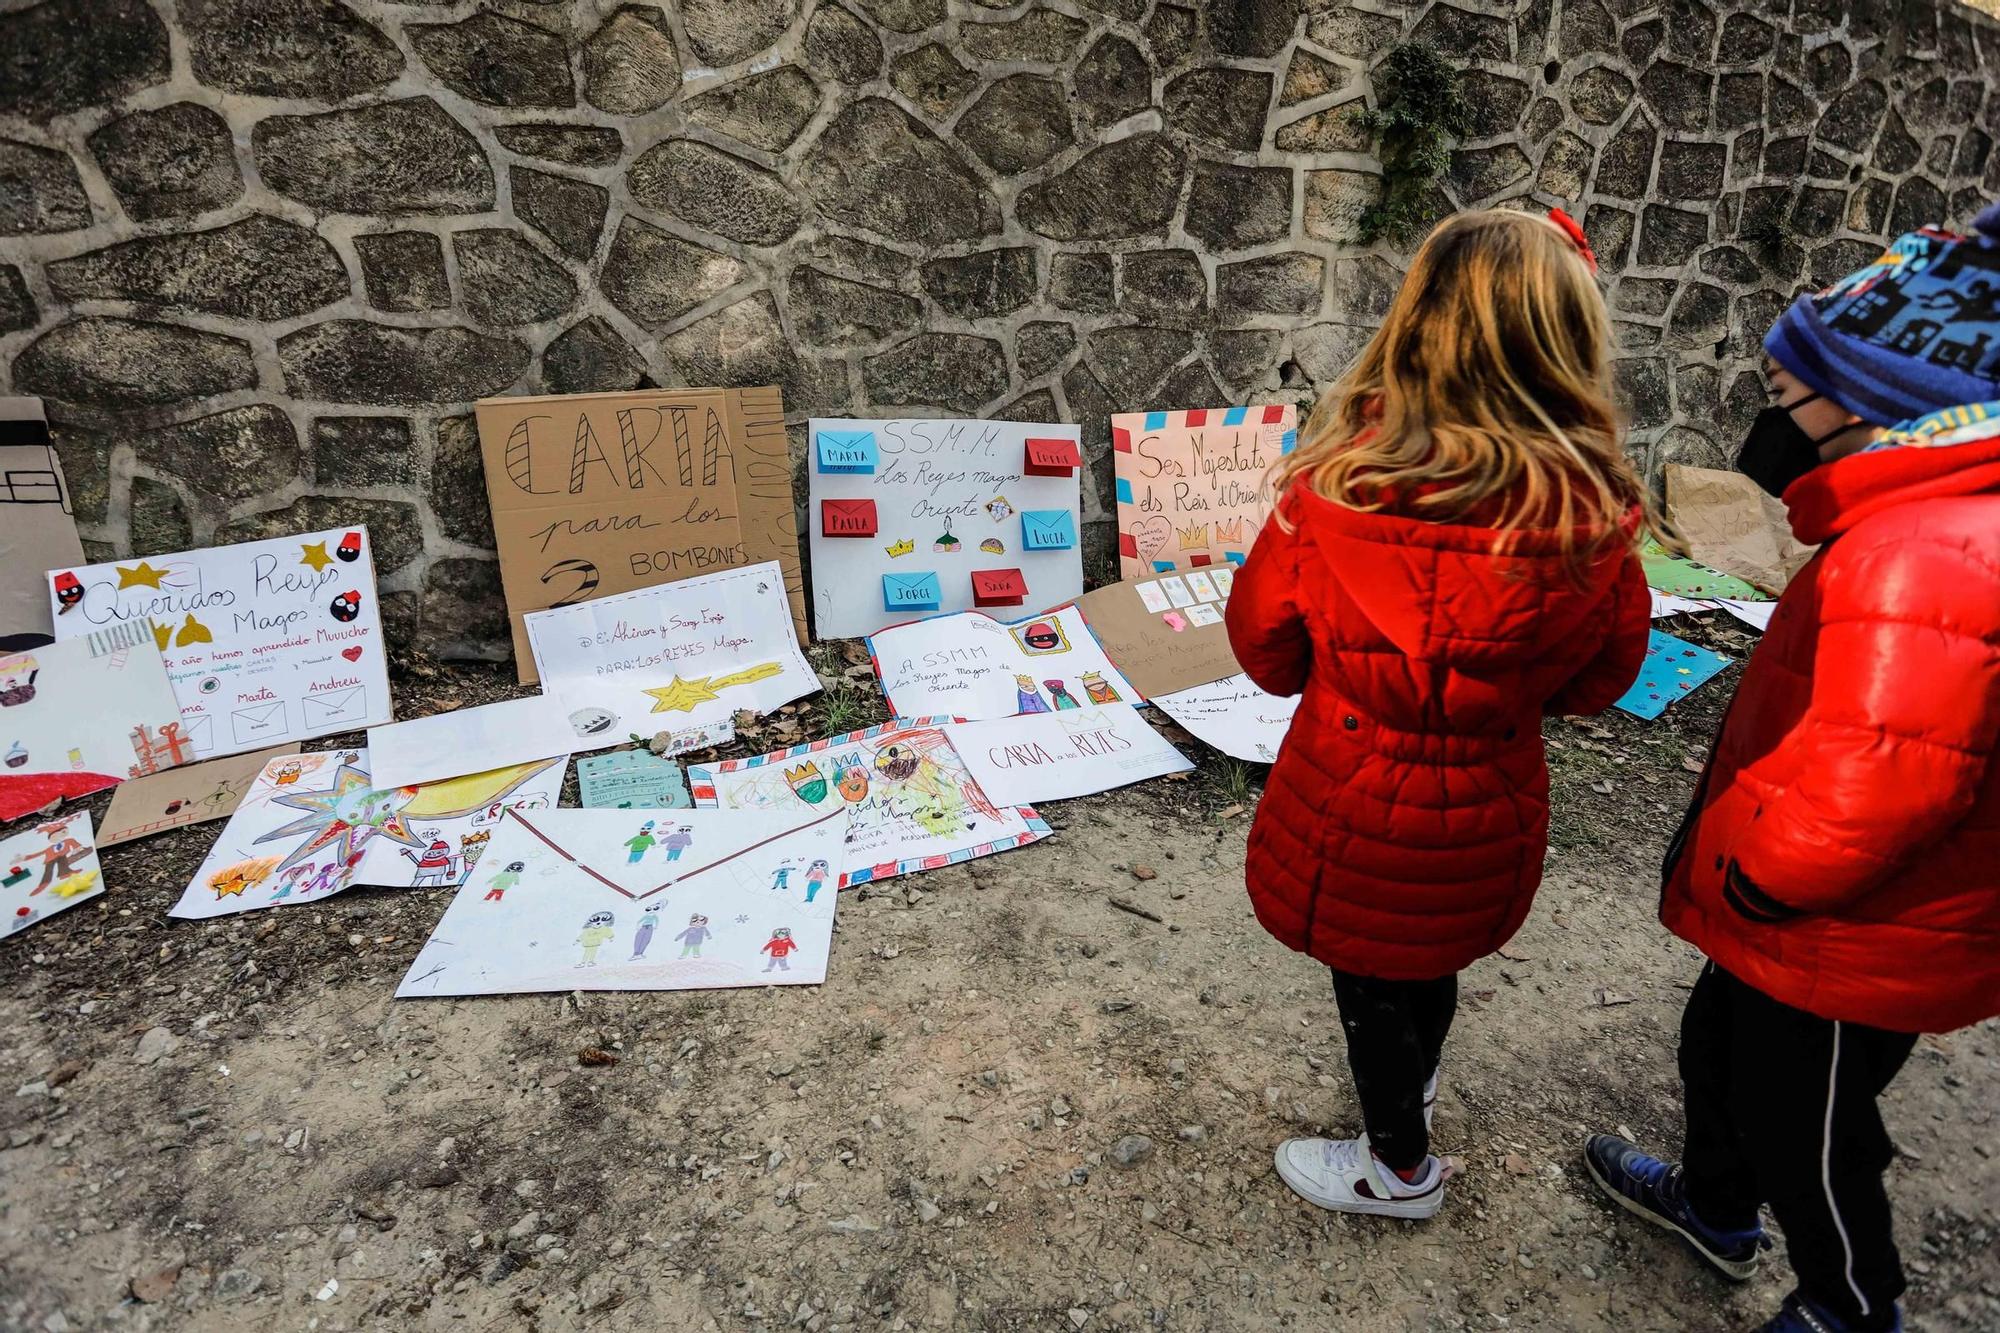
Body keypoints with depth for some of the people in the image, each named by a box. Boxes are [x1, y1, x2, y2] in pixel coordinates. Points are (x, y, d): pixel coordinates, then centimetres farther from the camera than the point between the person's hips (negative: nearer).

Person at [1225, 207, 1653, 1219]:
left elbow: (1265, 644, -10)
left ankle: (1400, 1167, 44)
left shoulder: (1336, 479, -24)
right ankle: (1410, 1083, 58)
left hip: (1350, 791, -3)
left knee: (1369, 976, 20)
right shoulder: (1593, 516, -18)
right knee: (1434, 961, 29)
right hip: (1489, 810, 3)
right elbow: (1596, 682, -2)